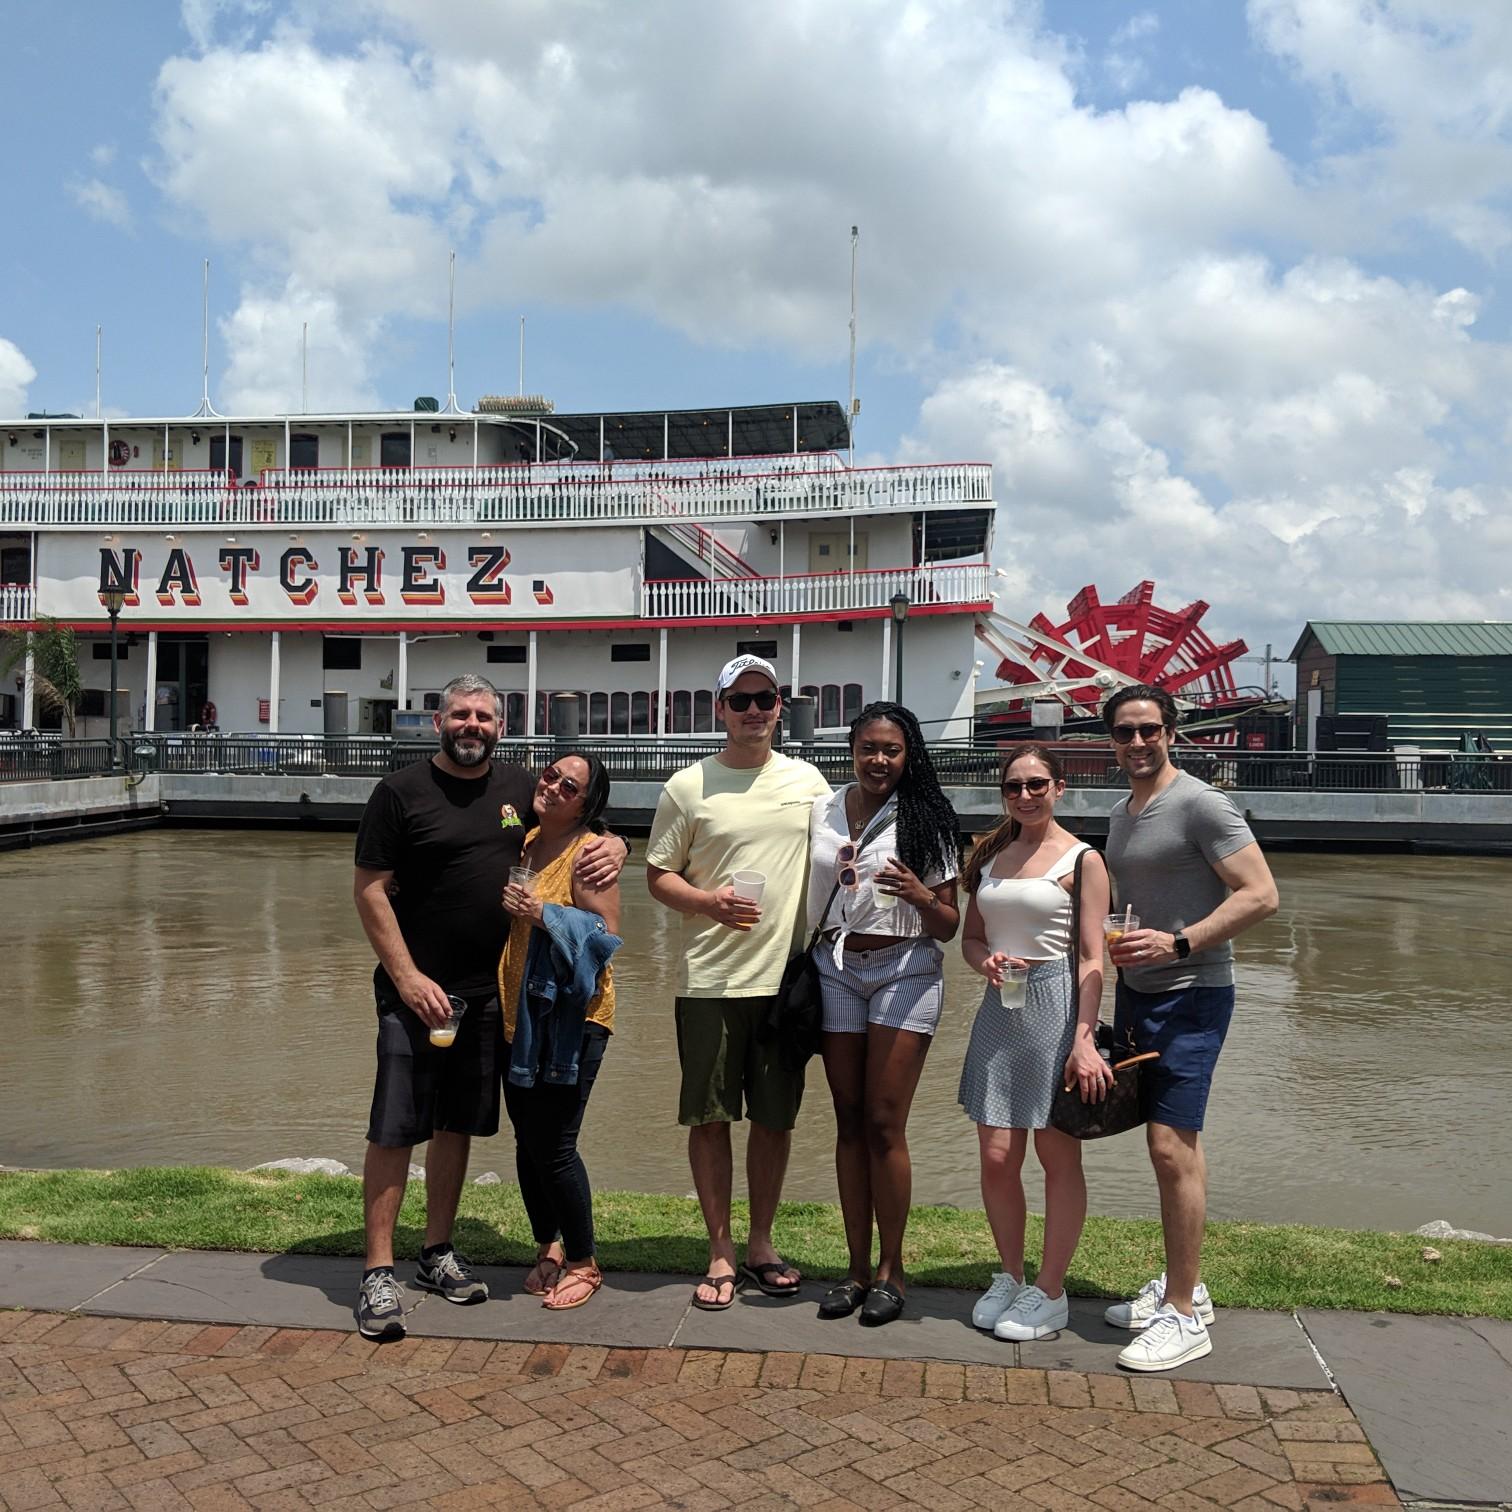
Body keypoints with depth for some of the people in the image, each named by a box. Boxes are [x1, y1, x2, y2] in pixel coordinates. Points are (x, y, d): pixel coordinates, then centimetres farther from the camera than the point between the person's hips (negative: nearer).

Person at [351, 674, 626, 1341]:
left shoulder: (519, 788, 8)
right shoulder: (401, 791, -5)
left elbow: (581, 831, 20)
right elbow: (369, 891, -6)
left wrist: (613, 846, -4)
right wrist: (408, 977, -14)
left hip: (488, 991, 5)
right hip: (415, 989, -4)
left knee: (458, 1126, 13)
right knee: (394, 1130, -3)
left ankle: (438, 1254, 27)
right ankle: (379, 1273, 5)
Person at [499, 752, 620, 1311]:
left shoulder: (588, 852, -11)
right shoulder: (525, 842, 11)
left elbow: (606, 936, -16)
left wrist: (543, 915, -24)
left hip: (571, 1014, -7)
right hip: (517, 1013, 7)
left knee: (553, 1146, -5)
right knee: (527, 1140, 12)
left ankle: (583, 1263, 14)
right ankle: (548, 1249, 30)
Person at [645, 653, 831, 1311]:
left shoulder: (808, 781, 9)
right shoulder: (688, 786, 1)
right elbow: (658, 875, 3)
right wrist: (710, 902, -16)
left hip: (788, 977, 2)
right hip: (710, 980, -2)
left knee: (776, 1117, 10)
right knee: (709, 1117, 3)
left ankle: (761, 1243, 27)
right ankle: (720, 1252, 17)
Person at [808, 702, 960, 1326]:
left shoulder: (923, 820, -2)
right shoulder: (822, 811, 6)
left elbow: (947, 927, -2)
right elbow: (803, 893, 15)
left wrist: (920, 895, -22)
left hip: (904, 971, -3)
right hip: (835, 969, 3)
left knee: (884, 1125, -3)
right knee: (849, 1121, 7)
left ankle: (890, 1272, 11)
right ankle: (858, 1268, 17)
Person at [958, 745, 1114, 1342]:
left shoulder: (1082, 860, -4)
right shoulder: (989, 855, 11)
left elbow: (1092, 959, -9)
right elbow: (970, 937, 17)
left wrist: (1084, 1039, -17)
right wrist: (986, 962, -6)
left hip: (1056, 1005, -4)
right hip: (1000, 1008, 5)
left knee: (1058, 1154, 4)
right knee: (997, 1157, 5)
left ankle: (1050, 1292, 17)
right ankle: (1010, 1277, 25)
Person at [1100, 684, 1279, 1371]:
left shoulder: (1200, 804, -12)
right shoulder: (1119, 815, 14)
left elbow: (1260, 895, -17)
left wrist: (1178, 944, -23)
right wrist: (1116, 949, 13)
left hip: (1191, 994, -8)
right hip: (1136, 991, 8)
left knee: (1172, 1146, -10)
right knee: (1168, 1144, 13)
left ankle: (1185, 1316, -2)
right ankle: (1180, 1284, 24)